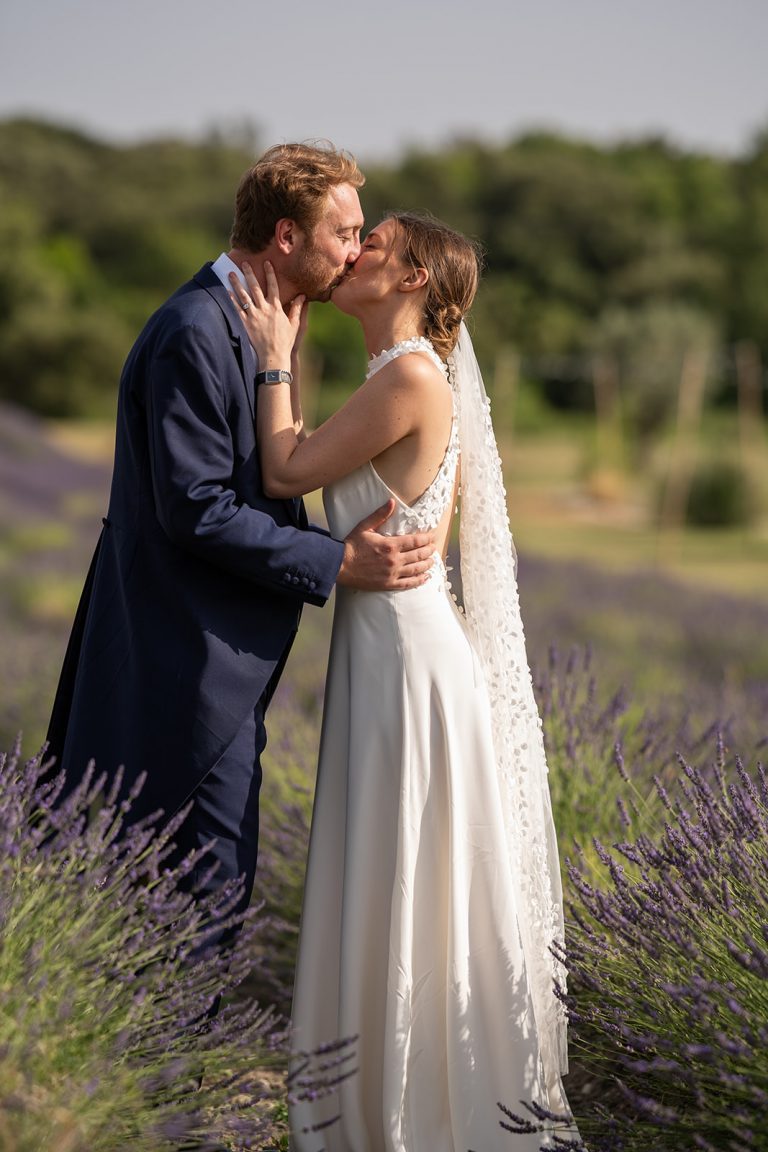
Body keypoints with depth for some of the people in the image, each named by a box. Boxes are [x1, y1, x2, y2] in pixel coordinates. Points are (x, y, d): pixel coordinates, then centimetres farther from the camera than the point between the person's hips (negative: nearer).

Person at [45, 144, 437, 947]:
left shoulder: (245, 324, 14)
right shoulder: (195, 335, -19)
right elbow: (195, 508, -22)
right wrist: (337, 562, -18)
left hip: (220, 670, 10)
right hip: (190, 669, -10)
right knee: (207, 891, -3)